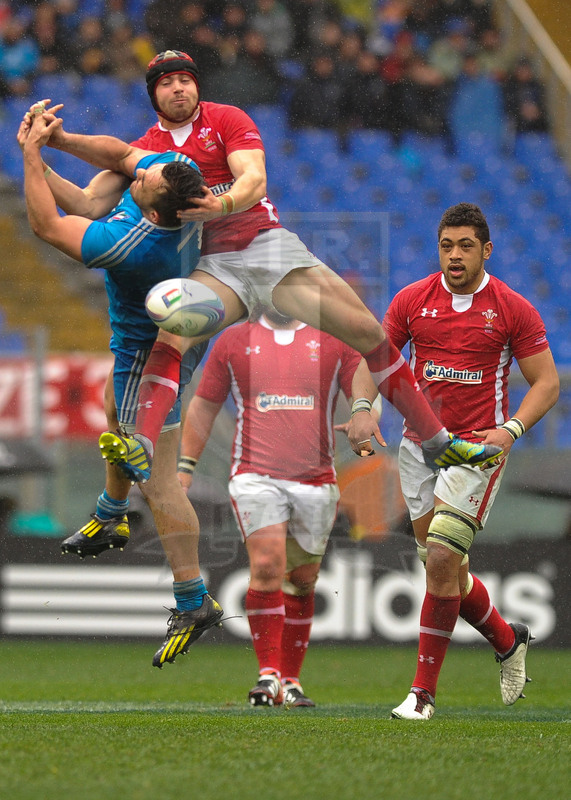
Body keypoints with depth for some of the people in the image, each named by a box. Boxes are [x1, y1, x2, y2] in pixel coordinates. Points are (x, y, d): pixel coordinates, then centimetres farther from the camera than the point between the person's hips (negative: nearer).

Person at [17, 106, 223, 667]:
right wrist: (56, 138, -13)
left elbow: (45, 226, -30)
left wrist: (32, 154, -22)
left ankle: (193, 601, 0)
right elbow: (121, 152, -2)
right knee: (118, 413, 34)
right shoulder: (179, 170, -23)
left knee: (158, 480, -4)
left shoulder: (132, 243, -42)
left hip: (151, 352, -9)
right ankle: (110, 517, 56)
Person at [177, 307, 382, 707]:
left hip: (316, 479, 2)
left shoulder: (334, 342, 7)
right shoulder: (233, 342, 9)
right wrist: (186, 464, 9)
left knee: (303, 579, 8)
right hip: (255, 475, -2)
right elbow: (204, 405, 14)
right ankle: (268, 673, -17)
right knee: (267, 565, -19)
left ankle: (290, 681, 18)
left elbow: (366, 390, 0)